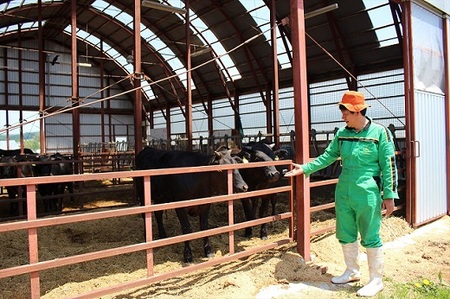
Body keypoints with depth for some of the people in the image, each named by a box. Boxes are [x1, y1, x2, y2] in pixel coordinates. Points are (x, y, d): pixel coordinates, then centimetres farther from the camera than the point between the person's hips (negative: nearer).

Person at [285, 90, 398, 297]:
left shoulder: (380, 133, -8)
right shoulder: (342, 133, 6)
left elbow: (389, 167, -8)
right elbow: (328, 157, 12)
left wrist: (389, 195, -9)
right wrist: (305, 168, 8)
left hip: (367, 195, -5)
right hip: (343, 194, 6)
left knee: (370, 238, 5)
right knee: (345, 235, 16)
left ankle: (376, 280, 23)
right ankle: (352, 272, 36)